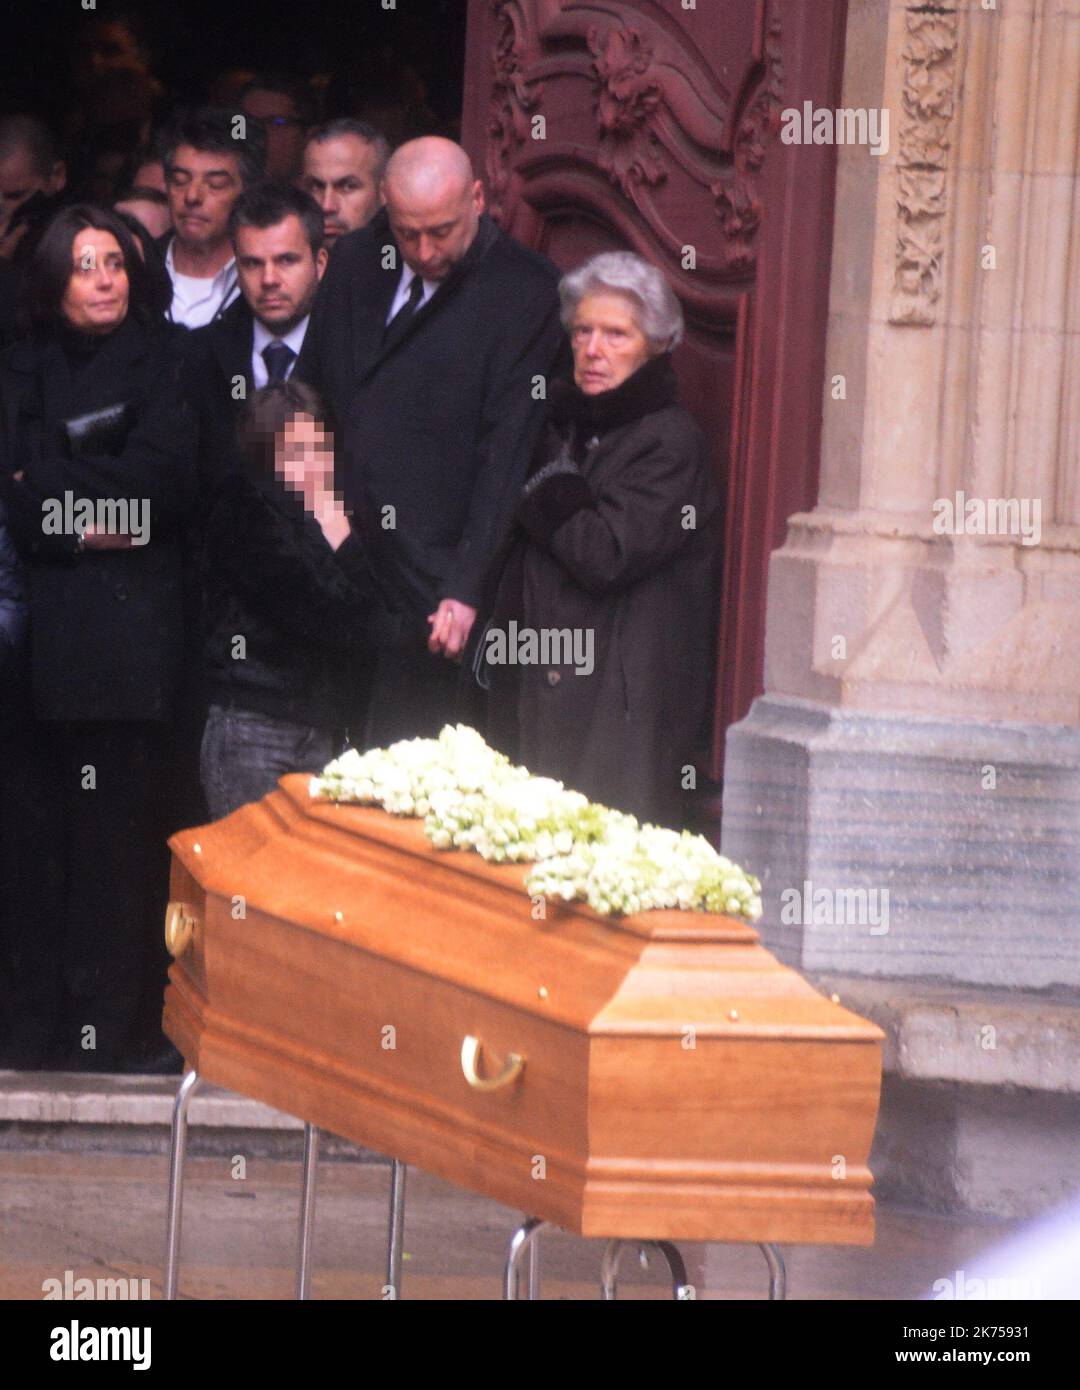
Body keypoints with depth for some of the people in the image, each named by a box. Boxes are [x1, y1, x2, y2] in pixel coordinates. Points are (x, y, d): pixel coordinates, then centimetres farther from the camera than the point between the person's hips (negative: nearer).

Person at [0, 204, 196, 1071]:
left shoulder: (167, 358, 9)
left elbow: (165, 477, -4)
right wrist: (87, 523, -6)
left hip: (133, 622, -3)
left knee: (120, 821, -6)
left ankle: (116, 1024, -4)